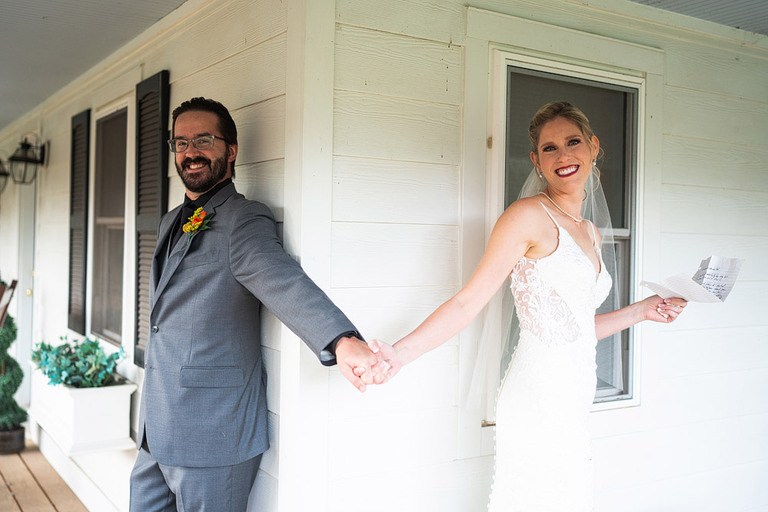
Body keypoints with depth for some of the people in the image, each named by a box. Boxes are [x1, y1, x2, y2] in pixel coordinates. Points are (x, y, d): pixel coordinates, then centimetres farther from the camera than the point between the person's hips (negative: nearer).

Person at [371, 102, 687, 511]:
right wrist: (399, 353, -21)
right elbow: (469, 302, -12)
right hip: (538, 397, -8)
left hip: (572, 407, 8)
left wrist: (641, 311, 16)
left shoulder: (590, 233, 15)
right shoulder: (529, 215, -9)